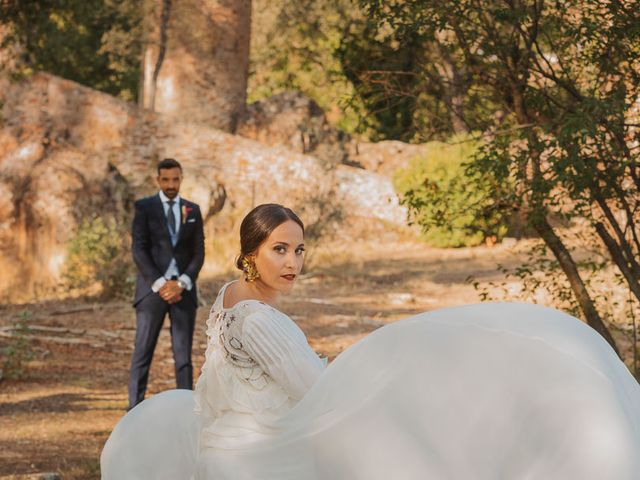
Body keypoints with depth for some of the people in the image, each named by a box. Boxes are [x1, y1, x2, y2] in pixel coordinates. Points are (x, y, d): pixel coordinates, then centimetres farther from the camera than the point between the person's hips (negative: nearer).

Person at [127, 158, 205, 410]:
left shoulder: (193, 210, 10)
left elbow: (198, 254, 5)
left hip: (183, 291, 2)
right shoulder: (144, 207, 1)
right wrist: (160, 285, -15)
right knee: (142, 353, -4)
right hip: (152, 289, -2)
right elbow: (139, 250, -7)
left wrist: (181, 284, -10)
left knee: (184, 355, 2)